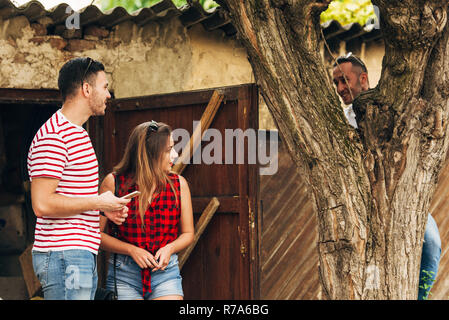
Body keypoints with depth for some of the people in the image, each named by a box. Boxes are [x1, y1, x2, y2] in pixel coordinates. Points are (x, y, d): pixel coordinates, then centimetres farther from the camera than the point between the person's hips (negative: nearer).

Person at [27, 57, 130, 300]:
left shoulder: (77, 134, 19)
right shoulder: (52, 137, -14)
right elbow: (42, 204, -22)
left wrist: (106, 208, 10)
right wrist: (97, 202, -13)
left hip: (82, 253, 10)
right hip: (63, 255, -10)